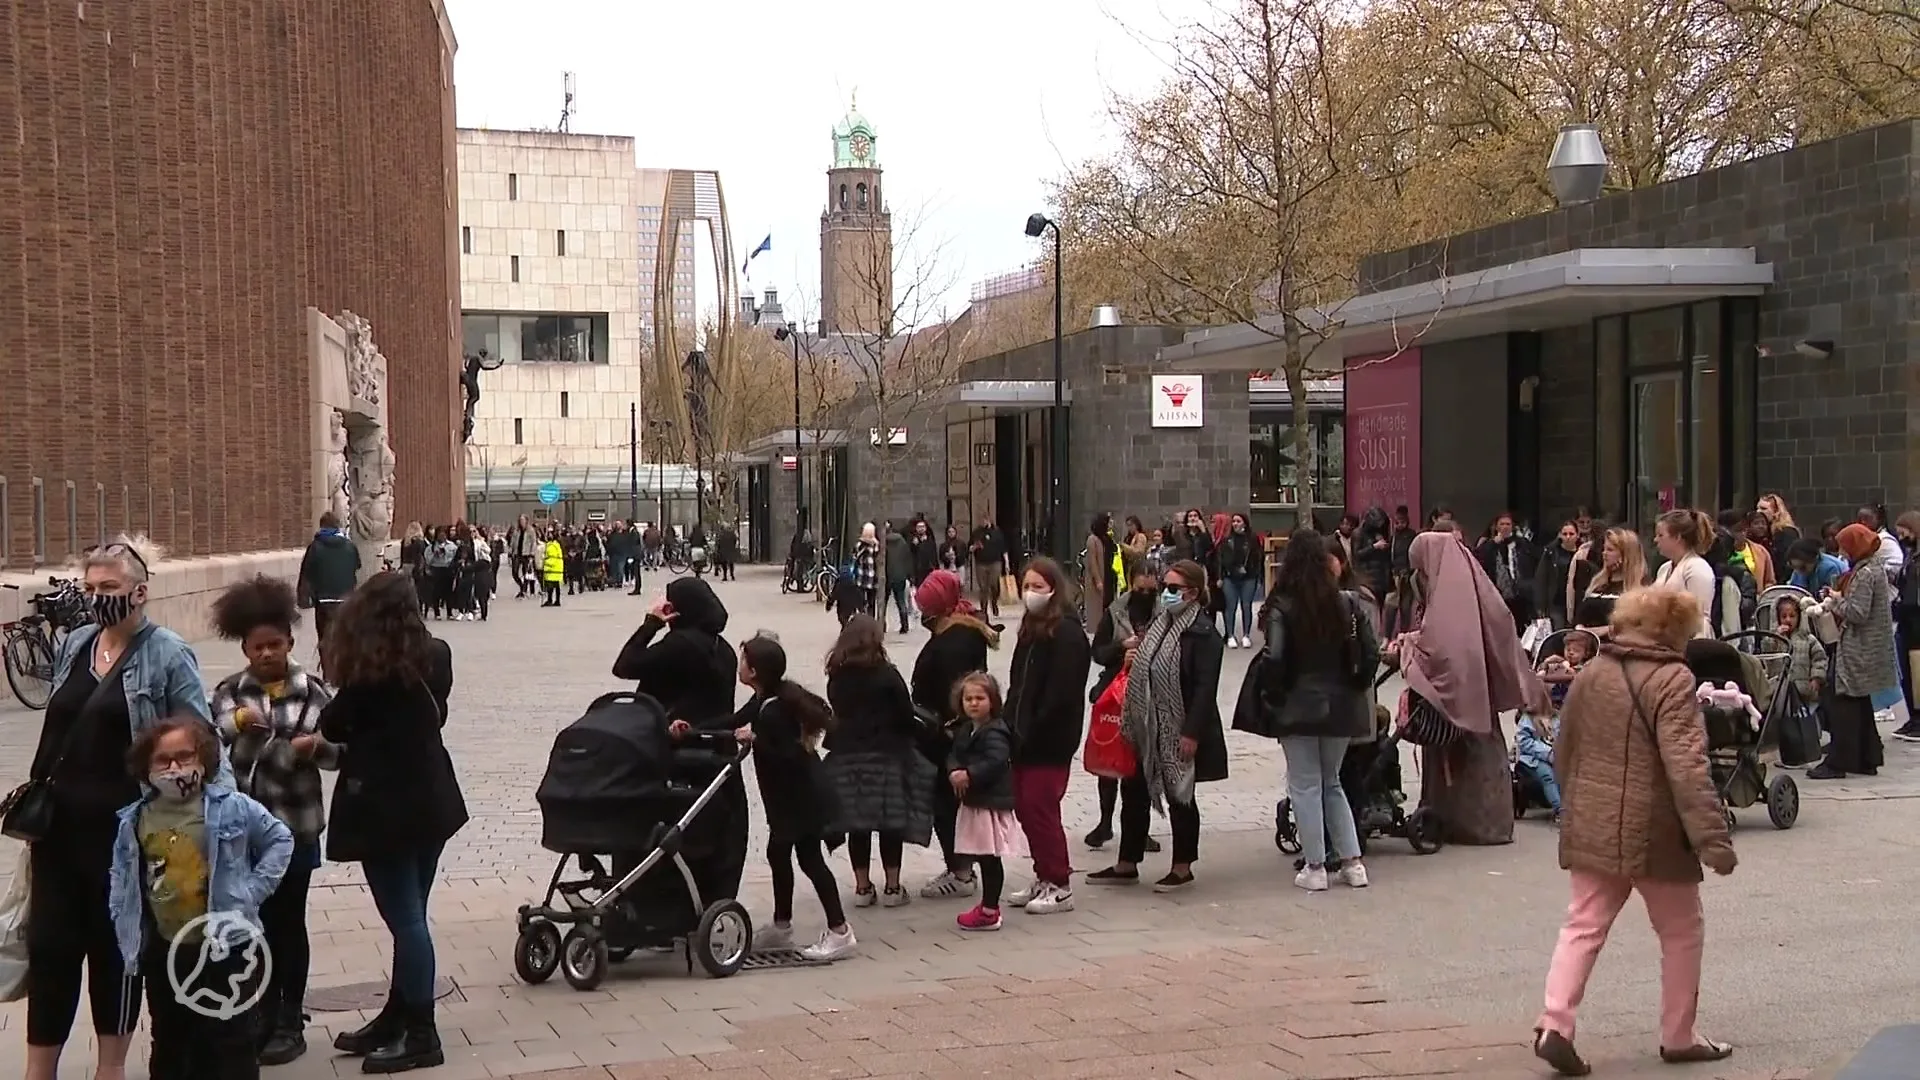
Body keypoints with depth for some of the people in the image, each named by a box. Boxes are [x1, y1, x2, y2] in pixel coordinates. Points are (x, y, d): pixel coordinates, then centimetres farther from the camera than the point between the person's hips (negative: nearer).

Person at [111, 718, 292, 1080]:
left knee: (229, 1039, 2)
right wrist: (126, 928, 4)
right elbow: (121, 877, 13)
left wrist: (252, 890, -5)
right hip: (162, 951, 4)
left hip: (223, 945, -4)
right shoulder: (134, 820, 1)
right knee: (168, 1041, 17)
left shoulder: (231, 807, -9)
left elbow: (280, 839, 1)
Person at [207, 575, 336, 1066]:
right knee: (256, 922, 9)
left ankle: (290, 1022, 17)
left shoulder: (313, 690, -2)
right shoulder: (230, 691, 2)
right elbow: (213, 738, -13)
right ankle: (264, 1015, 24)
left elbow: (340, 749, -3)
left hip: (294, 825, -2)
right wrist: (238, 721, -33)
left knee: (288, 922, 6)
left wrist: (317, 745, -24)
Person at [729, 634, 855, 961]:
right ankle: (781, 927, 31)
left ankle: (840, 932, -4)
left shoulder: (774, 711, -26)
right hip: (789, 797, 10)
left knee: (809, 858, -6)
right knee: (778, 854, 18)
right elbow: (734, 724, 16)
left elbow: (789, 757, -29)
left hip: (801, 798, -10)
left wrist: (755, 740, -29)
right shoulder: (764, 701, 4)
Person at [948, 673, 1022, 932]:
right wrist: (954, 772, -11)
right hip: (972, 800, 9)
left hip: (992, 802, -9)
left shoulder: (994, 733, -15)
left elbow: (995, 762, -27)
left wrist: (969, 774, -24)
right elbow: (954, 755, 10)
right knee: (985, 858, 15)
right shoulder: (965, 730, 14)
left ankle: (989, 912, 0)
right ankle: (989, 904, 24)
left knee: (991, 858, -4)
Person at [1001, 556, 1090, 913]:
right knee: (1025, 807, 12)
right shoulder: (1031, 628, 16)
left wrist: (1031, 731, -19)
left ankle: (1059, 886, 5)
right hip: (1025, 738, 9)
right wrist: (1012, 727, 7)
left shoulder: (1067, 632, -14)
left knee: (1039, 808, -5)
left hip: (1050, 741, -9)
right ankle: (1044, 879, 23)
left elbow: (1060, 692, -20)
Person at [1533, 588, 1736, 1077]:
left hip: (1591, 829, 6)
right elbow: (1687, 769, -22)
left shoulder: (1591, 673, 8)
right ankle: (1678, 1037, 19)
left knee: (1583, 926, 8)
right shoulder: (1672, 680, -13)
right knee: (1682, 931, 12)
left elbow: (1564, 753, 16)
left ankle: (1554, 1024, -7)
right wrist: (1714, 839, -22)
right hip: (1651, 832, -6)